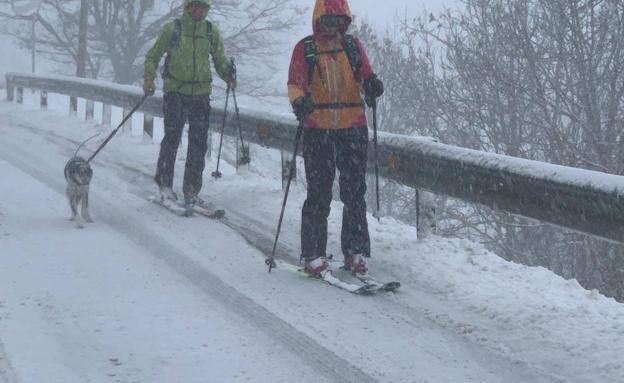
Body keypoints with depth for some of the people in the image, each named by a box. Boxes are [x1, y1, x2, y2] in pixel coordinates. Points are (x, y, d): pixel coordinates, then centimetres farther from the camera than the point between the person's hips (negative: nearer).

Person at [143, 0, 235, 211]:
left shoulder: (211, 31, 9)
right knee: (172, 137, -11)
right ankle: (165, 185, 2)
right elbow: (153, 55, 8)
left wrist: (228, 73, -3)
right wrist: (149, 77, -9)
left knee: (198, 145, 0)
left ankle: (191, 191, 8)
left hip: (201, 93, 3)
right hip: (175, 91, -3)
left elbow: (219, 60, 18)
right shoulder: (173, 29, 2)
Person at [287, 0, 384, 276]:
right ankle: (313, 254, 4)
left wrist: (371, 83, -24)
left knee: (355, 191, 3)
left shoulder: (353, 46, 11)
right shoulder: (305, 49, 5)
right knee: (318, 193, -2)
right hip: (318, 129, -2)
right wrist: (300, 101, -26)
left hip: (353, 128, 2)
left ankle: (355, 252, 11)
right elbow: (295, 83, -4)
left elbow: (365, 75, 0)